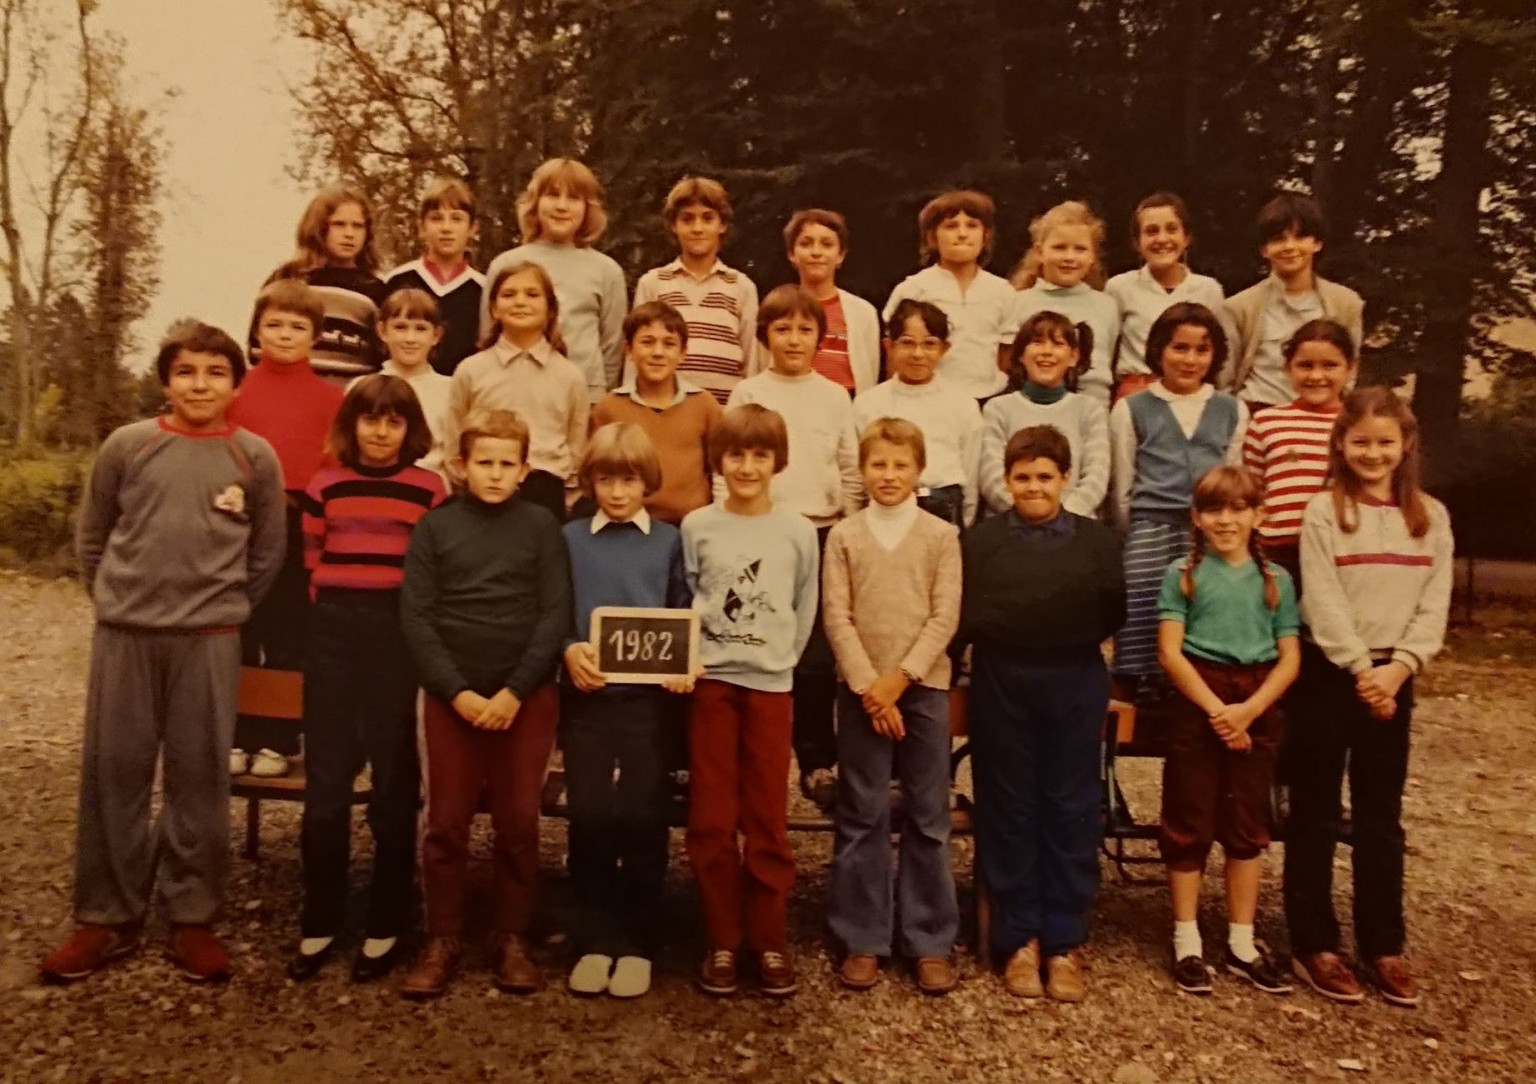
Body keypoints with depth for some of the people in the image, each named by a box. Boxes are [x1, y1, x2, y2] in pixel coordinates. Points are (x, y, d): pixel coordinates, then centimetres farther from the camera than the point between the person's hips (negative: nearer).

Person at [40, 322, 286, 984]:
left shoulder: (256, 457, 1)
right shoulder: (126, 446, 2)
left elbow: (268, 553, 7)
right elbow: (91, 536, 11)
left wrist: (225, 607, 7)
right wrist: (114, 601, 8)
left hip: (209, 641, -1)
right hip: (123, 635, 1)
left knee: (199, 777, 4)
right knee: (112, 773, 6)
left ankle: (193, 918, 15)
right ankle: (107, 918, 19)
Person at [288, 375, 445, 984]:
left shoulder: (428, 490, 2)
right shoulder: (325, 487, 6)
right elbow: (312, 562, 13)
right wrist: (339, 612, 7)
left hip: (401, 634, -1)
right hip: (335, 633, 2)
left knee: (394, 778, 5)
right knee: (325, 778, 4)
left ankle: (387, 925, 15)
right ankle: (319, 922, 16)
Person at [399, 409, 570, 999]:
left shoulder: (542, 525, 1)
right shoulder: (435, 526, 2)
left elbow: (555, 615, -3)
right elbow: (415, 617, -2)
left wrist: (514, 692, -11)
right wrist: (458, 691, -11)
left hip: (525, 697, 0)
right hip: (450, 696, 0)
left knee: (519, 823, 5)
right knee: (446, 823, 5)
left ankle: (513, 940, 18)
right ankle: (442, 940, 18)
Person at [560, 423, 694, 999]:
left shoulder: (668, 540, 5)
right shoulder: (570, 539, 6)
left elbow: (684, 616, 5)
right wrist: (568, 649, -15)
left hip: (648, 696, 0)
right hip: (587, 696, 1)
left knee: (643, 819, 4)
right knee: (589, 818, 4)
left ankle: (637, 943, 17)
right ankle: (595, 941, 18)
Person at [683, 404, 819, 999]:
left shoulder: (798, 531, 2)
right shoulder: (697, 526, 1)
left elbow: (805, 612, 8)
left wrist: (777, 660, 2)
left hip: (770, 683, 0)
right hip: (711, 679, 0)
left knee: (768, 820, 5)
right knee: (710, 819, 4)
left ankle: (770, 941, 18)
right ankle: (721, 941, 17)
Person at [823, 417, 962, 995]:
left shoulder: (942, 535, 4)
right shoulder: (844, 535, 4)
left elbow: (945, 616, -3)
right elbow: (837, 617, -2)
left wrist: (900, 678, -12)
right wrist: (869, 685, -11)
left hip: (924, 686, 0)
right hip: (861, 688, 0)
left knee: (928, 816, 5)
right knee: (861, 816, 5)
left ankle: (931, 941, 16)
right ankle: (862, 939, 15)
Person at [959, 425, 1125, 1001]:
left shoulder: (1097, 539, 5)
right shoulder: (981, 538, 3)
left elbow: (1115, 615, 0)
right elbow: (962, 613, -2)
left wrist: (1077, 639, -12)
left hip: (1075, 683, 1)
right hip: (1001, 683, 0)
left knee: (1071, 811, 6)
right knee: (1007, 811, 7)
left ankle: (1064, 943, 17)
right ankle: (1019, 939, 19)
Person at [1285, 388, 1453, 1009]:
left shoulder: (1431, 517, 6)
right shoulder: (1323, 512, -5)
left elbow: (1434, 606, 0)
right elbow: (1324, 606, -10)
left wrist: (1398, 666, -13)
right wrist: (1362, 670, -16)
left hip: (1394, 678, 3)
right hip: (1329, 674, -3)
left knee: (1381, 817, 12)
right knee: (1315, 814, 4)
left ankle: (1383, 945, 23)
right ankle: (1314, 944, 14)